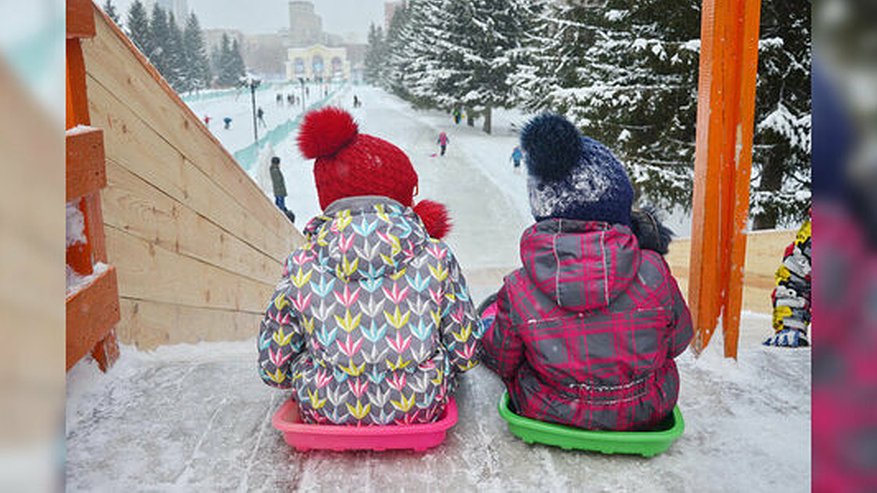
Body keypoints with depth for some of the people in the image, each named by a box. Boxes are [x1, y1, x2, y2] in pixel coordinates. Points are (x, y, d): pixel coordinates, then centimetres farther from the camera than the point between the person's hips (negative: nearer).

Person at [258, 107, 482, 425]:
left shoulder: (300, 268, -8)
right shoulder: (436, 258, -10)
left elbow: (273, 370, -1)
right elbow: (467, 353, -1)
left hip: (326, 411, 1)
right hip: (420, 408, 0)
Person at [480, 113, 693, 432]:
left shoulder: (518, 290, -25)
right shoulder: (652, 272, -24)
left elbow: (500, 362, -8)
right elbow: (678, 340, -4)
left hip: (551, 415, -1)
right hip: (646, 413, 2)